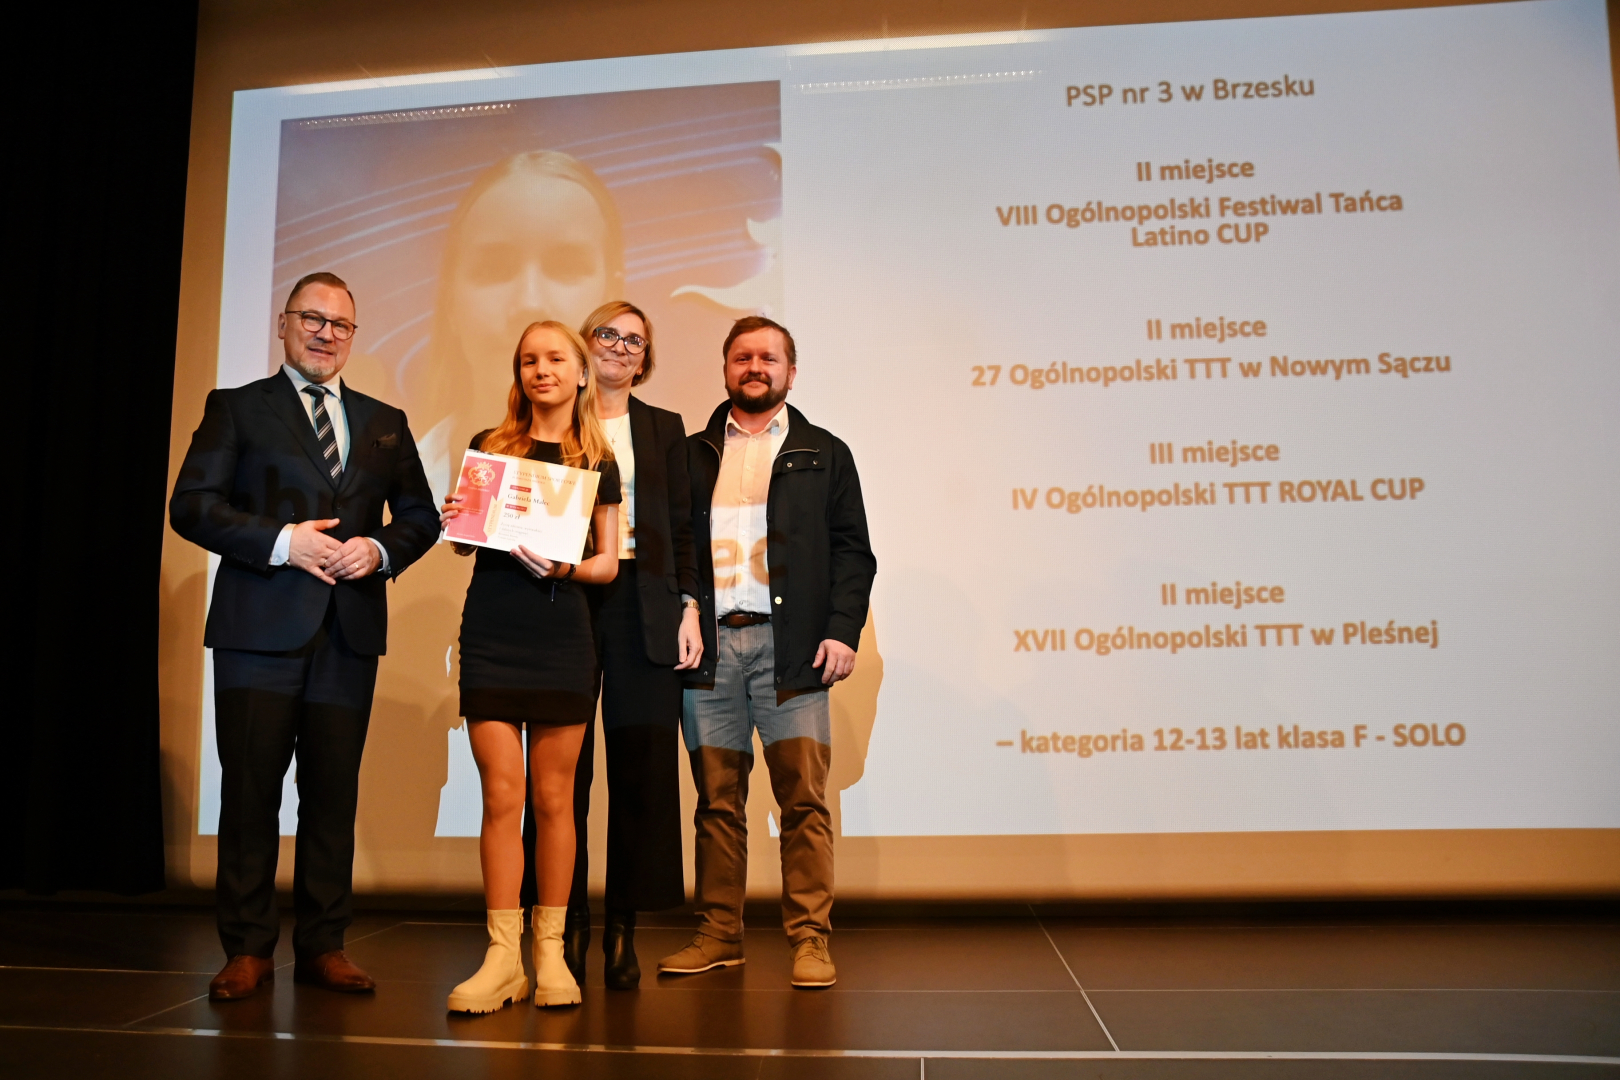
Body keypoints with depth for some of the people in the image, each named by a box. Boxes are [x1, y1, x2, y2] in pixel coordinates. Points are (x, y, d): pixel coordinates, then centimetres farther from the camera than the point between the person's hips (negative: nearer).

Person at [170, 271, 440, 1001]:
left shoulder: (384, 422, 17)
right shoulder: (236, 408, 9)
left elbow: (420, 517, 16)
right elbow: (191, 505, -2)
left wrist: (380, 550, -5)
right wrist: (281, 542, -13)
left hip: (349, 631, 3)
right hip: (260, 627, -2)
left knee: (334, 791, 5)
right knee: (250, 787, 1)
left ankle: (322, 946, 15)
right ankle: (248, 949, 12)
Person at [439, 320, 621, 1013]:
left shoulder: (598, 462, 9)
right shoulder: (489, 447, 11)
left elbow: (608, 563, 6)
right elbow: (467, 538, 13)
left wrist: (560, 565, -13)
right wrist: (454, 521, -9)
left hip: (562, 636, 0)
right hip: (491, 634, 1)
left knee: (553, 798, 4)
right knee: (501, 795, -1)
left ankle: (550, 950, 14)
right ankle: (502, 957, 6)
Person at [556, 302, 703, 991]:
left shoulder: (664, 429, 15)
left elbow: (680, 528, 11)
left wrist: (689, 608, 2)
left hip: (642, 609, 1)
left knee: (641, 769, 0)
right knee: (565, 771, 0)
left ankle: (624, 929, 8)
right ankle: (569, 925, 11)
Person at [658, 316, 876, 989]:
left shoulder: (824, 454, 14)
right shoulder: (692, 454, 18)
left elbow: (852, 552, 7)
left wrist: (842, 631, -6)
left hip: (789, 645, -2)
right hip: (708, 646, 2)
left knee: (804, 796, -4)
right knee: (717, 798, 6)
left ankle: (810, 939, 4)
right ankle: (719, 934, 16)